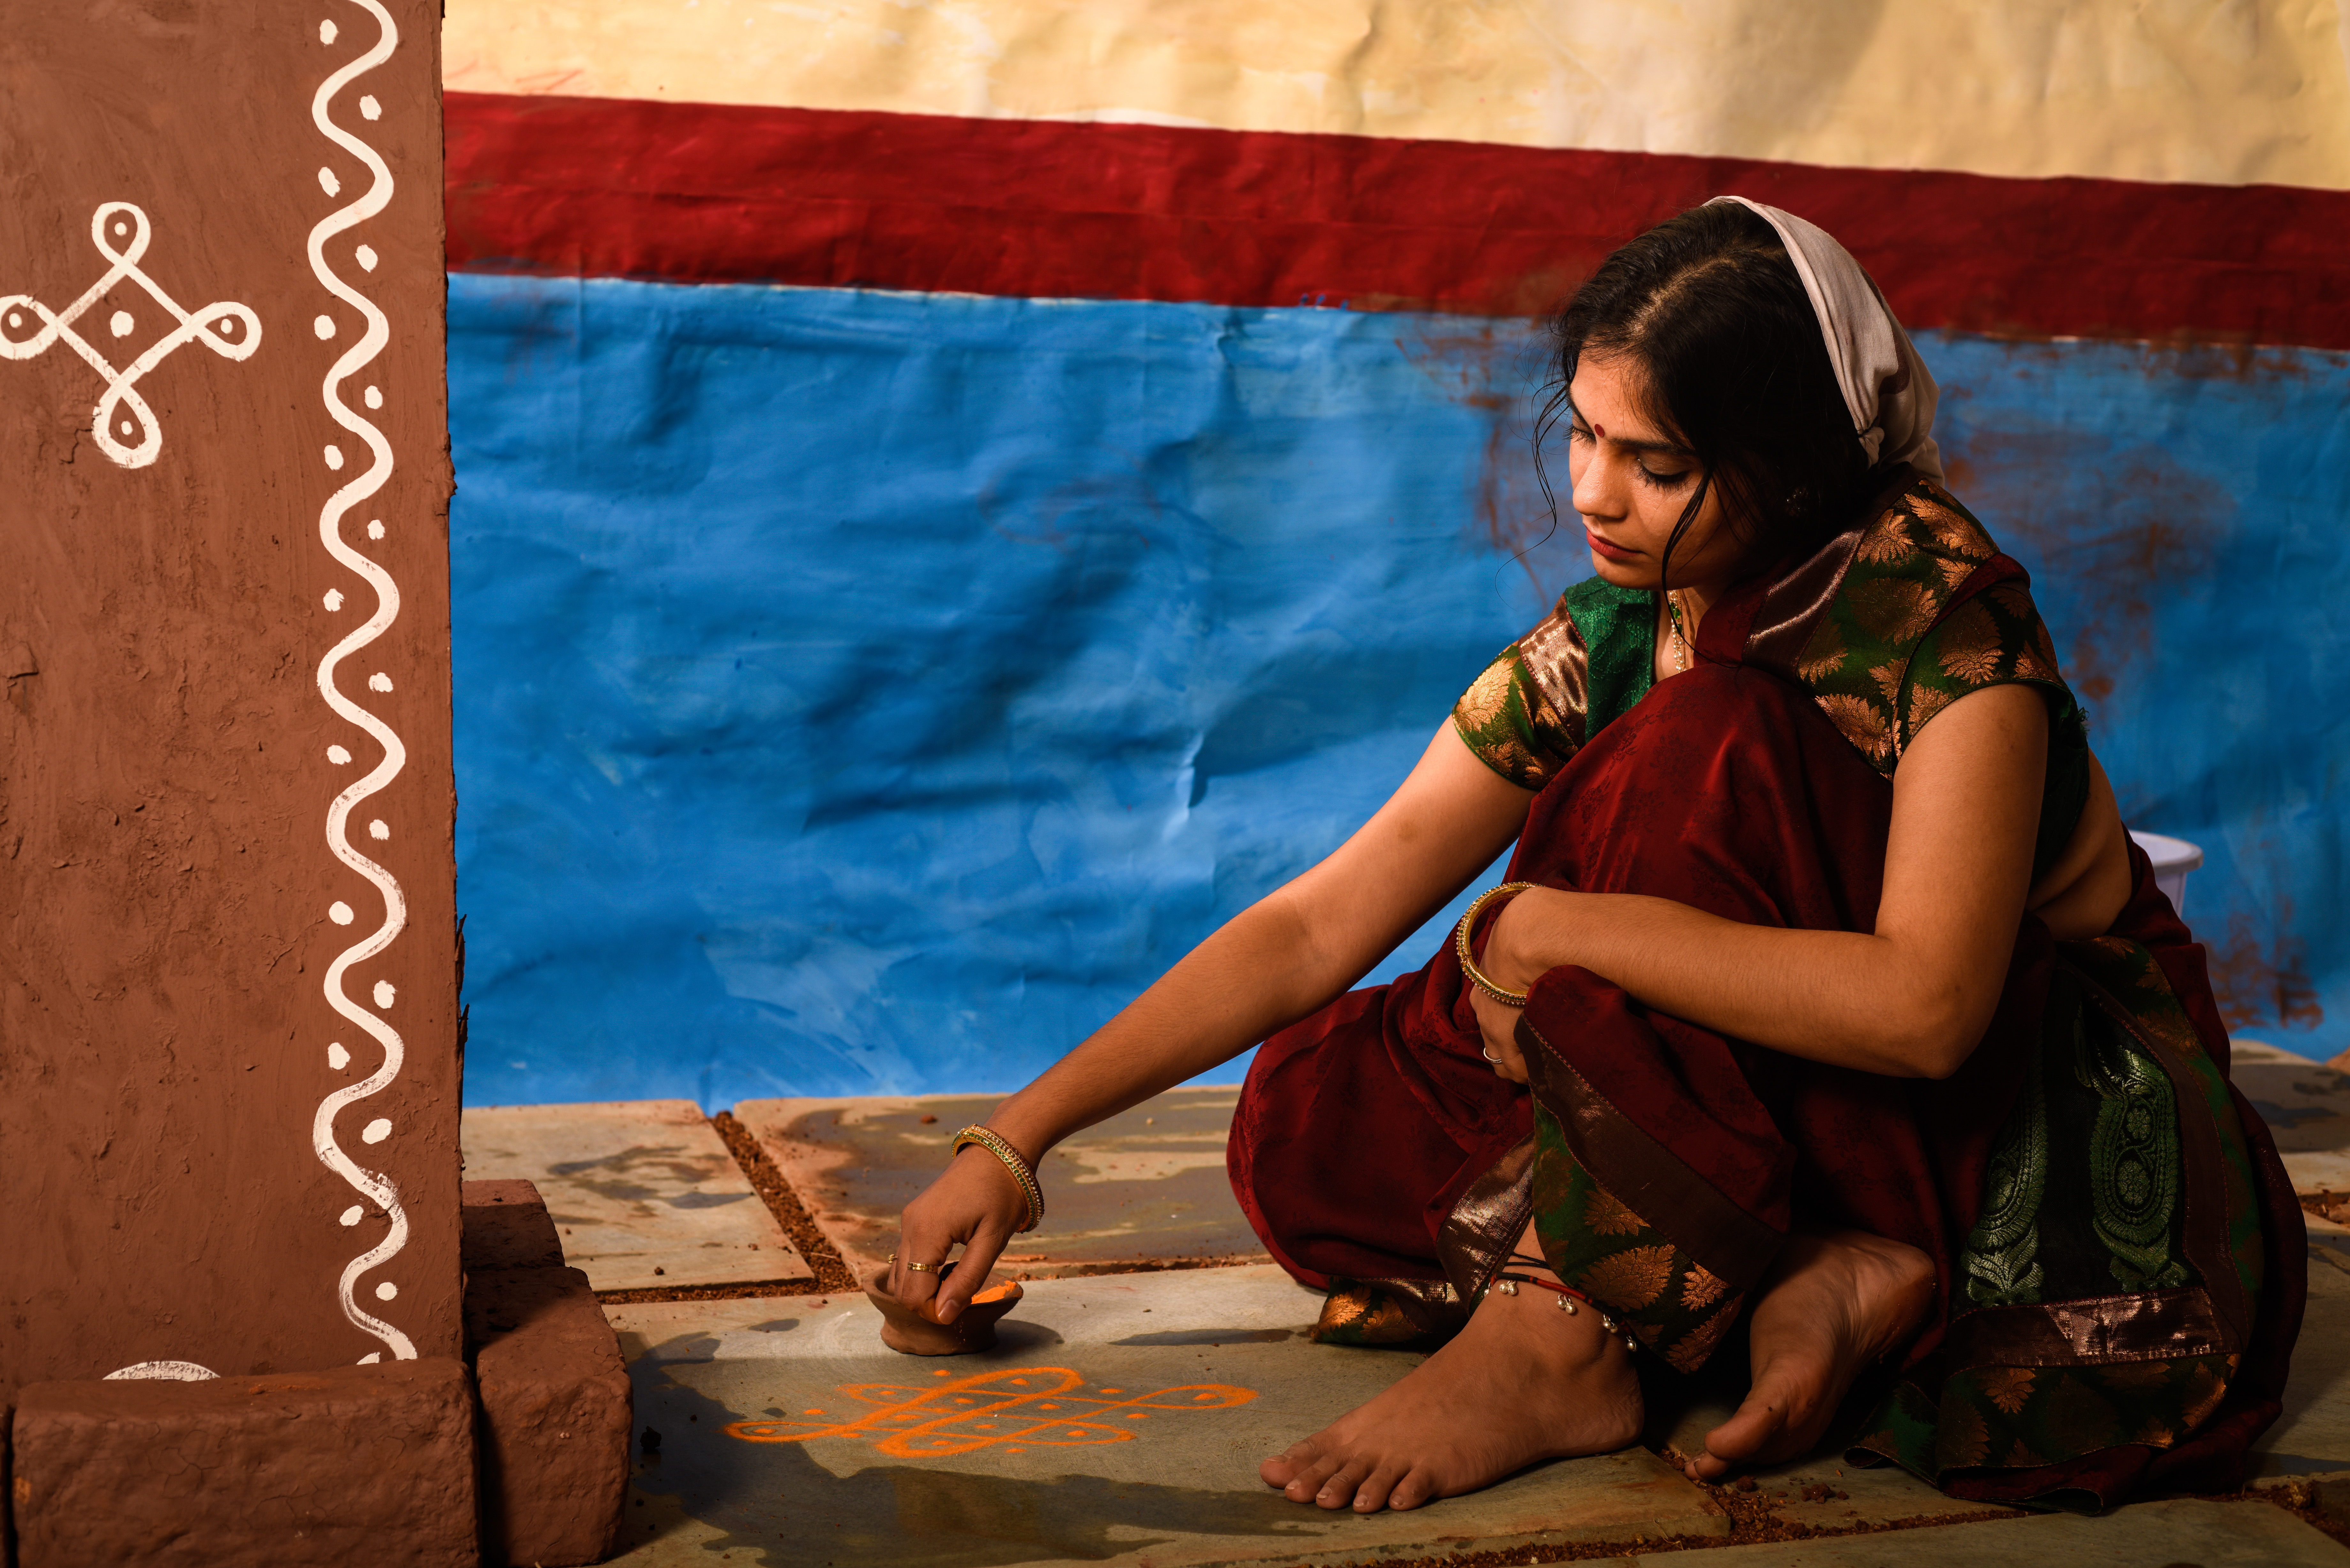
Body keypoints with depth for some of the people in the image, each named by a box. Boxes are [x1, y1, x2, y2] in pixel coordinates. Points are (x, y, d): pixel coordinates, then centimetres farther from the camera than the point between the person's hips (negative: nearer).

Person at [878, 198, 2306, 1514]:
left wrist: (1539, 926, -29)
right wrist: (1019, 1138, -11)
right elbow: (1315, 930, -6)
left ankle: (1564, 1340, -26)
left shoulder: (1946, 608, -21)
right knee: (1316, 1117, -10)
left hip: (2068, 1115, -5)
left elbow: (1920, 1004, -34)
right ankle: (1825, 1277, -14)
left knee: (1701, 746, -28)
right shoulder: (1598, 649, -6)